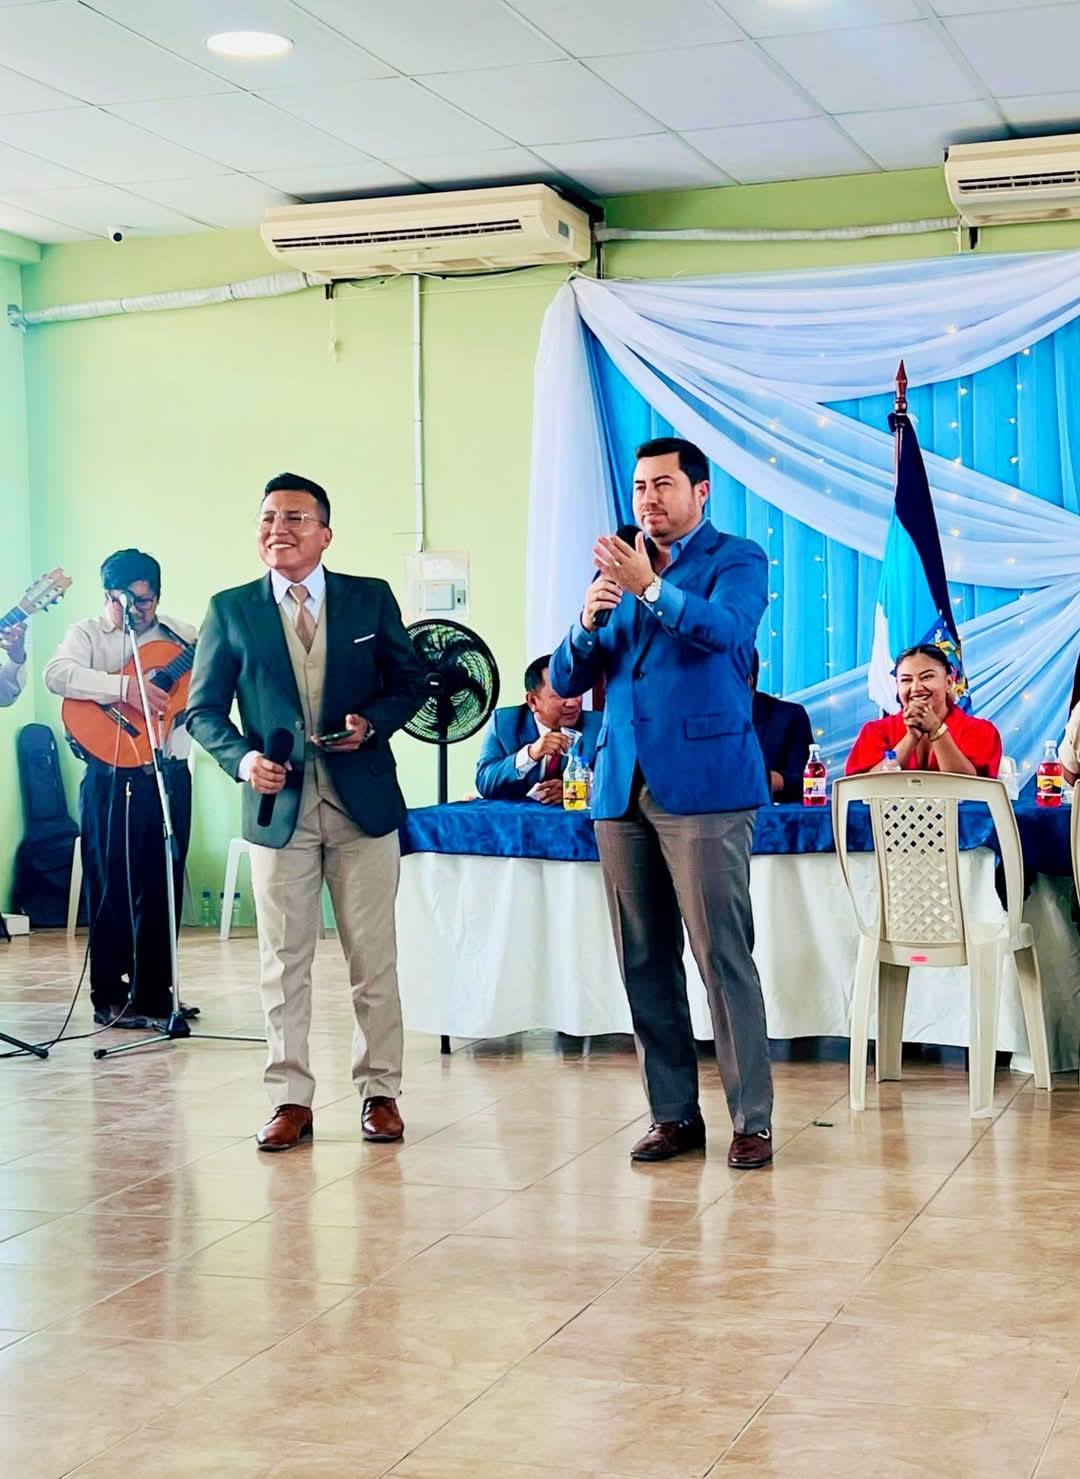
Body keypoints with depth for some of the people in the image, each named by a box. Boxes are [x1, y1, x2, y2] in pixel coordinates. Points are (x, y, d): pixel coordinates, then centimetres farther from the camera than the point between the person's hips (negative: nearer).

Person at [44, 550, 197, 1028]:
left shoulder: (184, 637, 12)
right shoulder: (87, 634, 2)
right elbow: (57, 674, -17)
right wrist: (125, 687, -27)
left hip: (170, 776, 3)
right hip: (111, 780, -3)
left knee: (164, 889, 8)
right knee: (111, 889, 0)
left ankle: (154, 992, 18)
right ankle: (109, 998, 8)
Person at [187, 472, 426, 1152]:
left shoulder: (372, 598, 4)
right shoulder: (231, 609, 3)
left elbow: (411, 682, 9)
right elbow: (204, 708, 4)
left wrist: (371, 723, -10)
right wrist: (242, 759, -13)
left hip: (363, 802, 0)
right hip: (279, 806, 0)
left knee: (374, 957, 5)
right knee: (284, 962, 5)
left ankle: (381, 1091, 16)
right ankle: (291, 1099, 13)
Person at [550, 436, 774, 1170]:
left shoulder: (737, 560, 3)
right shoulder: (617, 567, 18)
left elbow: (726, 630, -18)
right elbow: (566, 680, 13)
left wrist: (650, 587, -30)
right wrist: (588, 623, -7)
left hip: (704, 784, -5)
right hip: (622, 786, 6)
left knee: (723, 957, -6)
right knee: (645, 963, 7)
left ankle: (752, 1119, 0)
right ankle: (674, 1114, 15)